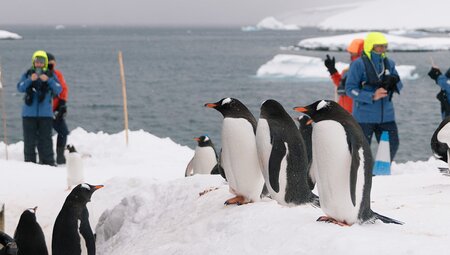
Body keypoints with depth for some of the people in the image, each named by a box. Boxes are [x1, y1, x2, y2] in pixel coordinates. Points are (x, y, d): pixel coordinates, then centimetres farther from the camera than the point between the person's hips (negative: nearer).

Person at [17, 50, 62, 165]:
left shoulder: (50, 75, 4)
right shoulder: (28, 74, 5)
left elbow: (58, 90, -6)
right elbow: (20, 88, -6)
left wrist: (48, 80, -20)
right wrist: (30, 80, -21)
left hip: (45, 114, -1)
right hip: (29, 113, 1)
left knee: (45, 139, 0)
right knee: (29, 139, 4)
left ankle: (48, 162, 5)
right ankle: (29, 162, 11)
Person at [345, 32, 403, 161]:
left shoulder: (389, 63, 8)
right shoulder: (359, 64, -10)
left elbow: (399, 86, 14)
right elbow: (350, 89, -12)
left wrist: (394, 83, -11)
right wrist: (372, 96, -23)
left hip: (386, 115, 6)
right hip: (365, 116, -6)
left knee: (392, 144, 9)